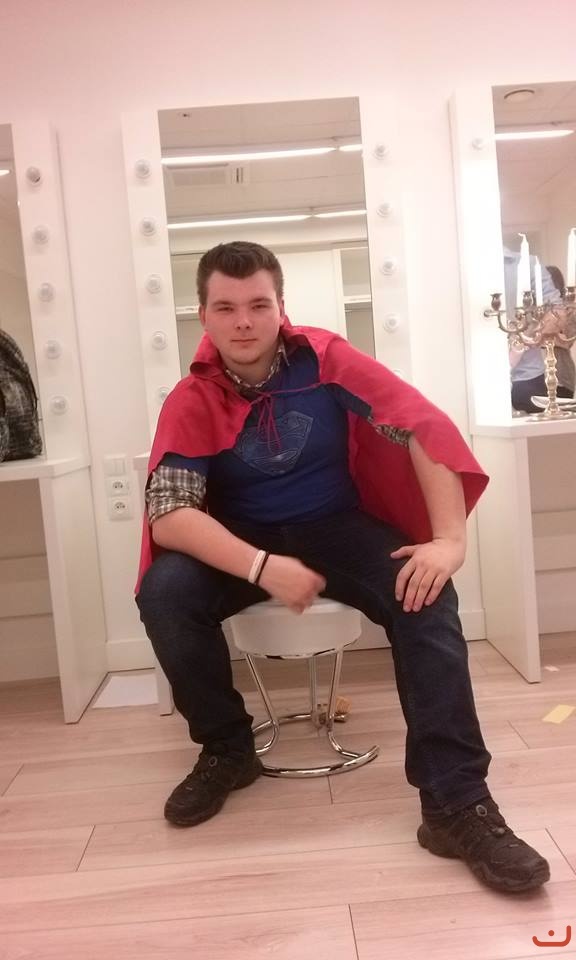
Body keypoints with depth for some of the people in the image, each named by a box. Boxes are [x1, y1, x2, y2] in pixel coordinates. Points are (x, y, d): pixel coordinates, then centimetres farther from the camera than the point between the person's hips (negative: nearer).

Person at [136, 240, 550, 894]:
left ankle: (457, 803, -22)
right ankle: (227, 750, -3)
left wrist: (450, 538, -28)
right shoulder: (191, 402, -12)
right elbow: (169, 513, -23)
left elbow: (425, 427, -16)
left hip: (338, 528, 0)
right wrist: (262, 567, -37)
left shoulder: (324, 358, -12)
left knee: (426, 596, -28)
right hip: (244, 544, 1)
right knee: (164, 592, -27)